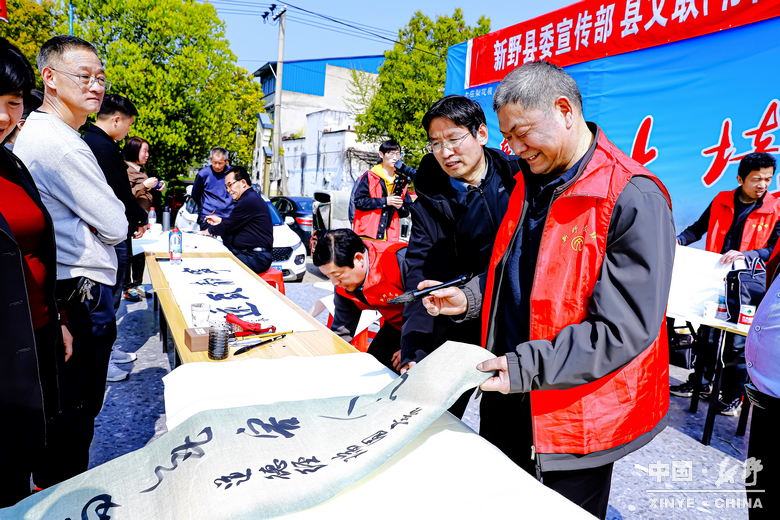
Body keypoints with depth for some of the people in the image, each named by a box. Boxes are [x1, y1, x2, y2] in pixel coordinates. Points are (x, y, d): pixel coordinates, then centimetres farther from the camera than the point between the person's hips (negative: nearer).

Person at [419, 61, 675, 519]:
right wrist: (471, 297, -1)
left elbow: (625, 328, -24)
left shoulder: (634, 198, -20)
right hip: (507, 397, 7)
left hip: (579, 413, -7)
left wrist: (527, 368, -30)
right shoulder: (529, 181, 6)